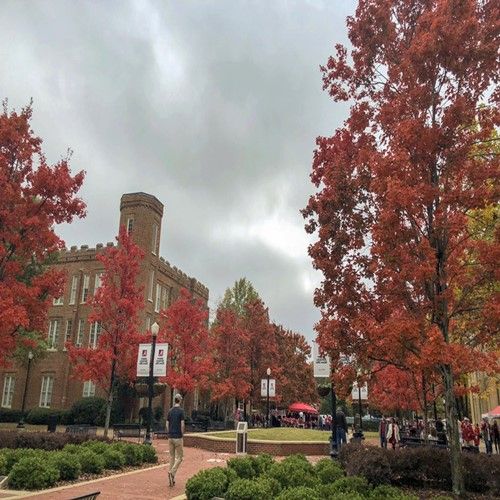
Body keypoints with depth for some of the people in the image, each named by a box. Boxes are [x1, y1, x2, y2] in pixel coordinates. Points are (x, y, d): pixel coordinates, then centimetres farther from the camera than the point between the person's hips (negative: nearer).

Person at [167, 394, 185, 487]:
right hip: (178, 437, -5)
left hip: (170, 437, 6)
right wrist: (182, 434, -1)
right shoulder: (181, 411, -10)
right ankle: (172, 472, -16)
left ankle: (172, 479, 10)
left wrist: (169, 434, 15)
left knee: (172, 457, 10)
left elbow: (167, 424, 8)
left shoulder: (170, 411, 7)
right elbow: (182, 425, -14)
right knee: (179, 457, 4)